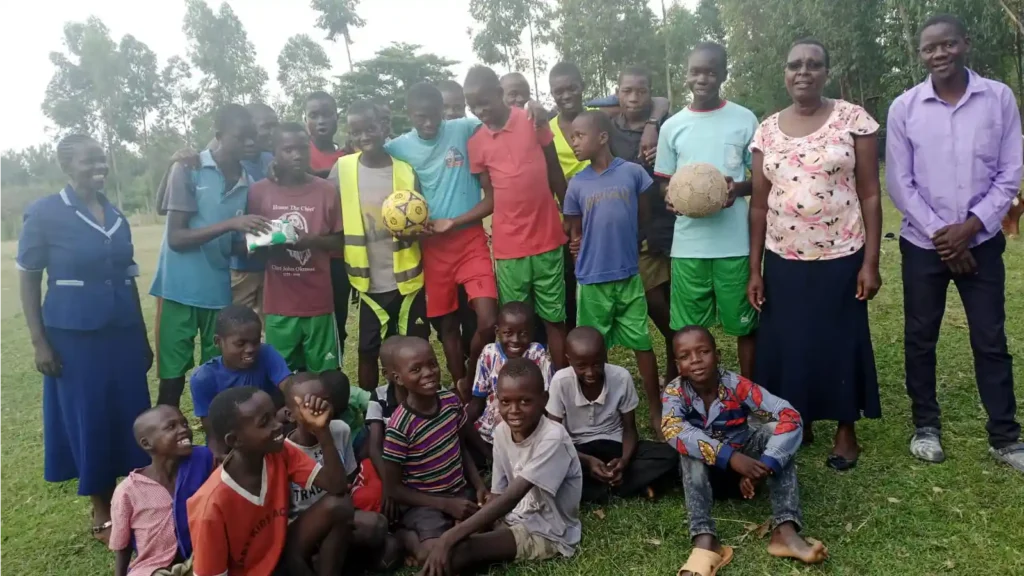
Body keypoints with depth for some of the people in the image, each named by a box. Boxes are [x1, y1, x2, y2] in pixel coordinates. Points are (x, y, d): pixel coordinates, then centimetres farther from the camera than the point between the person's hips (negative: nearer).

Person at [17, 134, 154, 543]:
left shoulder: (116, 215, 8)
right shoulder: (44, 213, -6)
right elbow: (27, 279, -3)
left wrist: (143, 337, 14)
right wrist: (39, 343, -9)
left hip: (122, 329, 4)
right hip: (74, 333, -4)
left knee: (130, 415, 7)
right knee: (88, 418, 5)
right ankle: (101, 510, 20)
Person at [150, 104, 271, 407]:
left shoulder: (246, 183, 6)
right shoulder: (187, 169, -7)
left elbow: (235, 246, 9)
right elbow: (176, 238, -11)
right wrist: (229, 224, -22)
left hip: (218, 291, 4)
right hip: (179, 289, -4)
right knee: (172, 378, 2)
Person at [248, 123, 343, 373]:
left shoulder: (326, 191, -1)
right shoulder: (259, 191, 0)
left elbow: (338, 242, 4)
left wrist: (311, 240, -15)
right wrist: (269, 243, -14)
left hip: (318, 301, 0)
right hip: (279, 303, 0)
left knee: (324, 374, 6)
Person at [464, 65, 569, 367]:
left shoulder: (534, 121, 0)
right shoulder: (476, 143, 3)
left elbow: (556, 173, 8)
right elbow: (489, 195, 8)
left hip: (548, 240, -1)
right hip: (508, 248, 1)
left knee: (555, 318, 9)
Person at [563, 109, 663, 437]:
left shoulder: (633, 173, -4)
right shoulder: (577, 184, -1)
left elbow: (643, 218, 8)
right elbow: (576, 232, 9)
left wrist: (622, 243, 7)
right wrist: (578, 243, -7)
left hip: (629, 275, -1)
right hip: (592, 280, 1)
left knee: (642, 343, 7)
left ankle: (656, 410, 22)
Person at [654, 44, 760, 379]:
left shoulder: (745, 120, 2)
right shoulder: (673, 126, 7)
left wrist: (739, 188, -15)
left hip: (735, 243, -1)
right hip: (688, 244, 1)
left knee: (745, 324, 7)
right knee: (689, 329, 8)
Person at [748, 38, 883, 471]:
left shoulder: (854, 119, -4)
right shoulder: (767, 130, 4)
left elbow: (870, 195, -4)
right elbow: (759, 205, 5)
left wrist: (870, 263, -9)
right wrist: (754, 270, 2)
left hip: (841, 259, -2)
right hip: (783, 262, 3)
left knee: (842, 344, 8)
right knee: (786, 346, 9)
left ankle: (846, 431, 27)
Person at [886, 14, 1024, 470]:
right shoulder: (904, 107, -3)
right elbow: (899, 183, -4)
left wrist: (970, 226, -12)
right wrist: (940, 232, -10)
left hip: (982, 241, 0)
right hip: (923, 244, 0)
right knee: (920, 338, 7)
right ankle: (926, 426, 23)